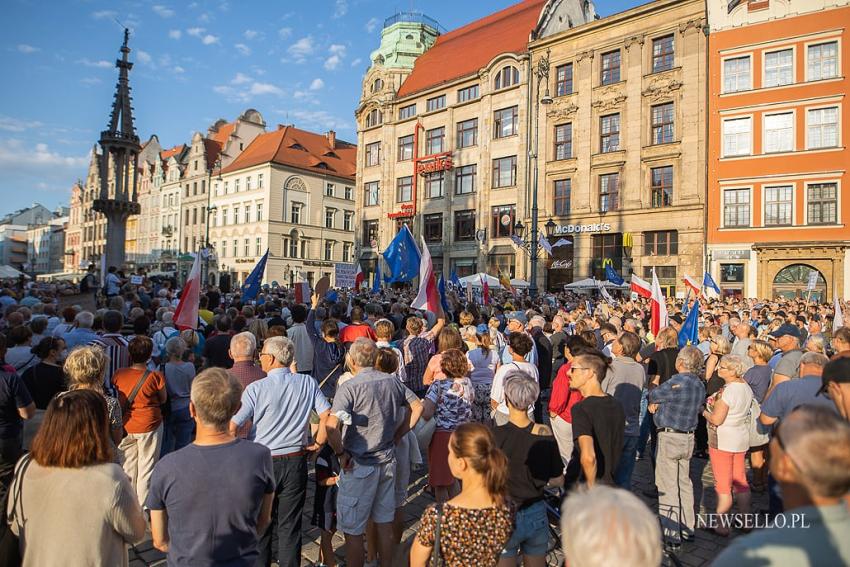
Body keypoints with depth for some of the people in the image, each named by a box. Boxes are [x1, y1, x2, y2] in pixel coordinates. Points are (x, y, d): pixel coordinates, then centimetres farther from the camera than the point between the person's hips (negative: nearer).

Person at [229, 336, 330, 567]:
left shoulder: (256, 388, -15)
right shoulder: (308, 383, -6)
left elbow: (232, 427, -16)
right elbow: (327, 416, -8)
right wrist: (318, 444, 5)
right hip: (296, 462, 2)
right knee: (290, 526, 15)